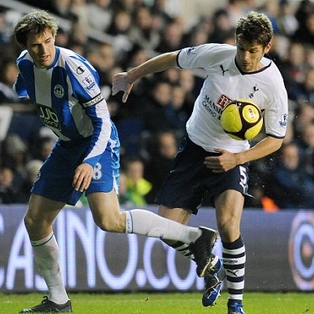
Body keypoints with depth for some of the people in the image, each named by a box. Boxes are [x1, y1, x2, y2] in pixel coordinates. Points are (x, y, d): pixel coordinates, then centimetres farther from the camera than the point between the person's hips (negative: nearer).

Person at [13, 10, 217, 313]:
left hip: (96, 142, -8)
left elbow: (102, 121, -23)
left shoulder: (74, 68, -24)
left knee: (108, 220, -26)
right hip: (66, 146, 8)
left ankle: (196, 237, -18)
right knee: (34, 221, 6)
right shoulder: (24, 64, -4)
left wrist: (89, 162, -32)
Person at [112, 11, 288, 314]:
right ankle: (211, 265, 29)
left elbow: (275, 139, -8)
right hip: (194, 148, 3)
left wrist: (237, 158, -22)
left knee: (227, 223, -28)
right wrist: (131, 75, 10)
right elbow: (173, 59, 4)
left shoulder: (273, 86, -18)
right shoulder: (217, 54, -14)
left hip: (231, 157, -3)